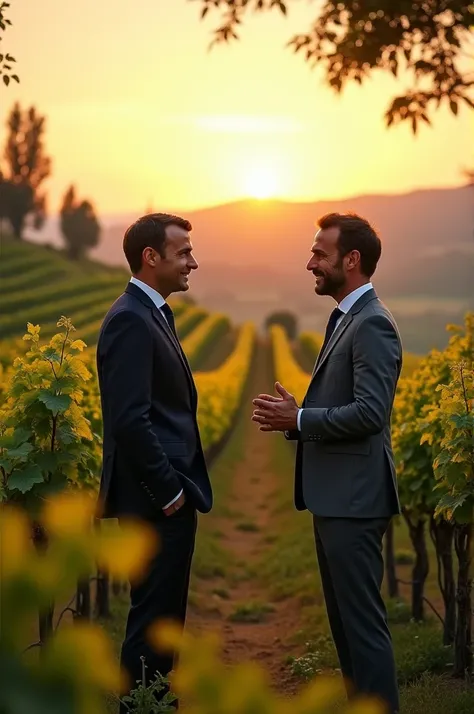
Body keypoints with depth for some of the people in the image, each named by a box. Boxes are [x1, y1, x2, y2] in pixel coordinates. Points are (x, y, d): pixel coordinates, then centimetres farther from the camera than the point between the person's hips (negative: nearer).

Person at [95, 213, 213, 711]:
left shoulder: (152, 315, 16)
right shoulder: (130, 319, -16)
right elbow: (129, 420, -23)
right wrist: (168, 492, -18)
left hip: (169, 499, 10)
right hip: (156, 502, -10)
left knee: (163, 617, 15)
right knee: (152, 618, -3)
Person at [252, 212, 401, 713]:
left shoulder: (372, 323, -15)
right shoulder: (346, 319, 16)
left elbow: (369, 412, -23)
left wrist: (298, 419, -16)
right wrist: (294, 416, 6)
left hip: (354, 501, -11)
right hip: (336, 497, 11)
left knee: (363, 621, -5)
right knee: (344, 618, 15)